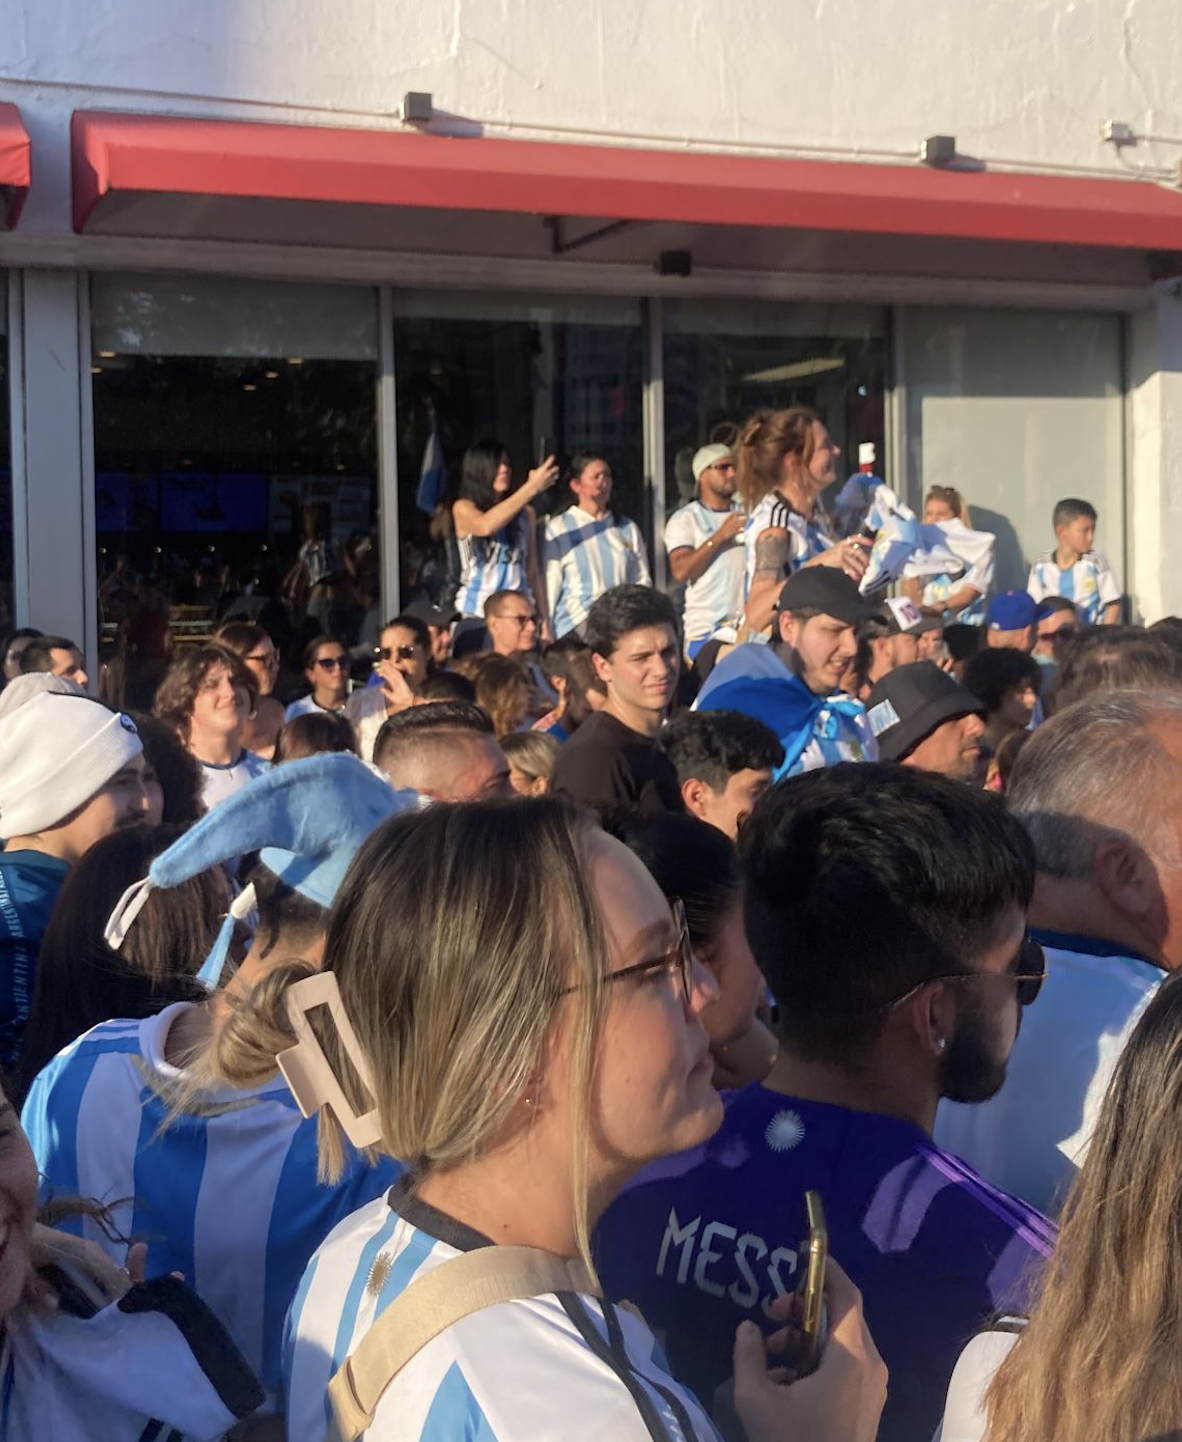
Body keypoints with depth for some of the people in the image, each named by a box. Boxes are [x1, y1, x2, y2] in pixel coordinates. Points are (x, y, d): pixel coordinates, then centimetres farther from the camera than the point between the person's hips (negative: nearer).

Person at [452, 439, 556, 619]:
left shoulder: (526, 513, 10)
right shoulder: (463, 508, 2)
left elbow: (533, 571, 13)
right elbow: (486, 526, -21)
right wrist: (531, 488, -21)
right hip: (476, 612, -2)